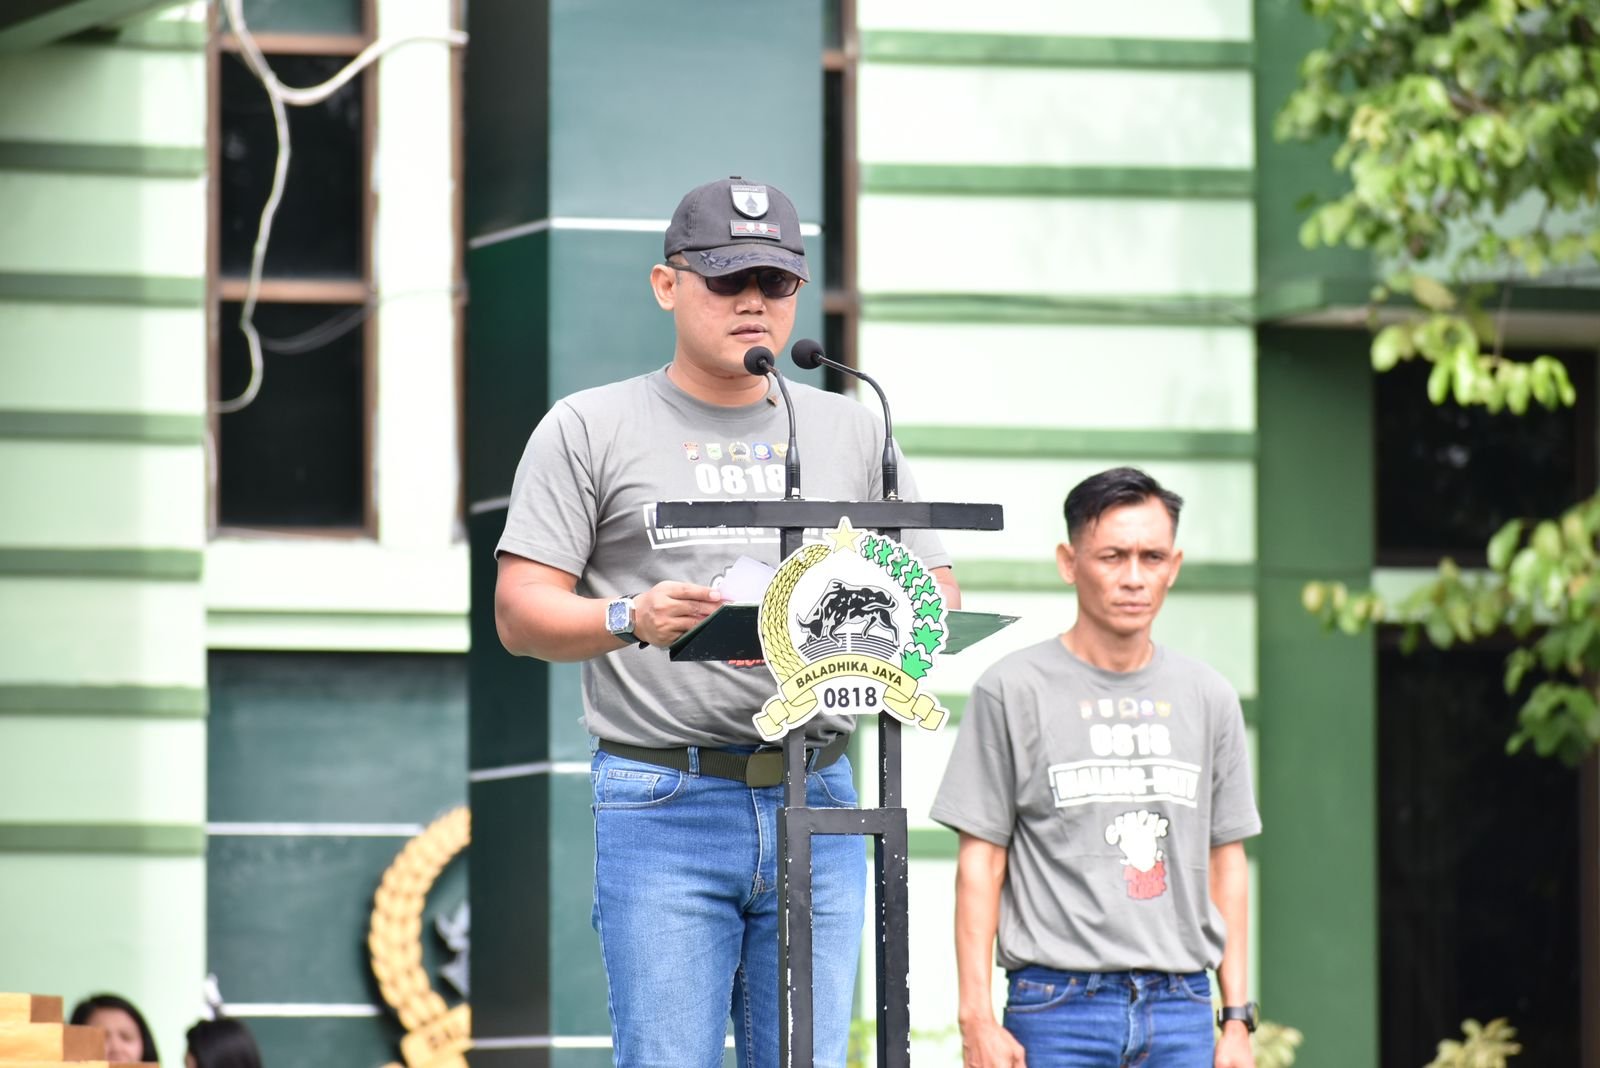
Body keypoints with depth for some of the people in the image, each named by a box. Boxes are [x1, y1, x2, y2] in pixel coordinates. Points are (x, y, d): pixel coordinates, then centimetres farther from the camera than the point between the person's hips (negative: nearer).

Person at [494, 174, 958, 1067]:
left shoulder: (853, 431, 16)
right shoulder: (590, 430, 6)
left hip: (816, 802, 3)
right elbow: (521, 610, 0)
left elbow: (937, 595, 13)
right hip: (663, 802, -3)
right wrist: (632, 619, -20)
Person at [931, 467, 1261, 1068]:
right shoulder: (1013, 691, 0)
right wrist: (976, 1018, -8)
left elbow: (1226, 864, 15)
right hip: (1059, 1007, -4)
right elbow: (980, 861, -1)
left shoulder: (1208, 699, 12)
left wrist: (1238, 1019, 9)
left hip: (1182, 1009, 4)